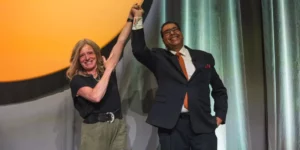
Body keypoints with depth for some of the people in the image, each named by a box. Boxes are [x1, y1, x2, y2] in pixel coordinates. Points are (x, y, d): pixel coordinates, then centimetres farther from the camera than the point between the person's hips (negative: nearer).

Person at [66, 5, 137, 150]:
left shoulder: (105, 69, 10)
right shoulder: (77, 80, -2)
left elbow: (120, 42, 11)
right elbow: (95, 96, -21)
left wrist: (131, 18, 11)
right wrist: (109, 70, -12)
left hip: (118, 125, 4)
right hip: (95, 128, -3)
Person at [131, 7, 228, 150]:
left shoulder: (204, 57, 13)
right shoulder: (159, 58, 10)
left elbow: (219, 89, 19)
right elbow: (138, 50, -9)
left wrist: (220, 115, 8)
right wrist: (138, 18, -7)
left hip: (203, 124, 1)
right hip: (171, 125, -1)